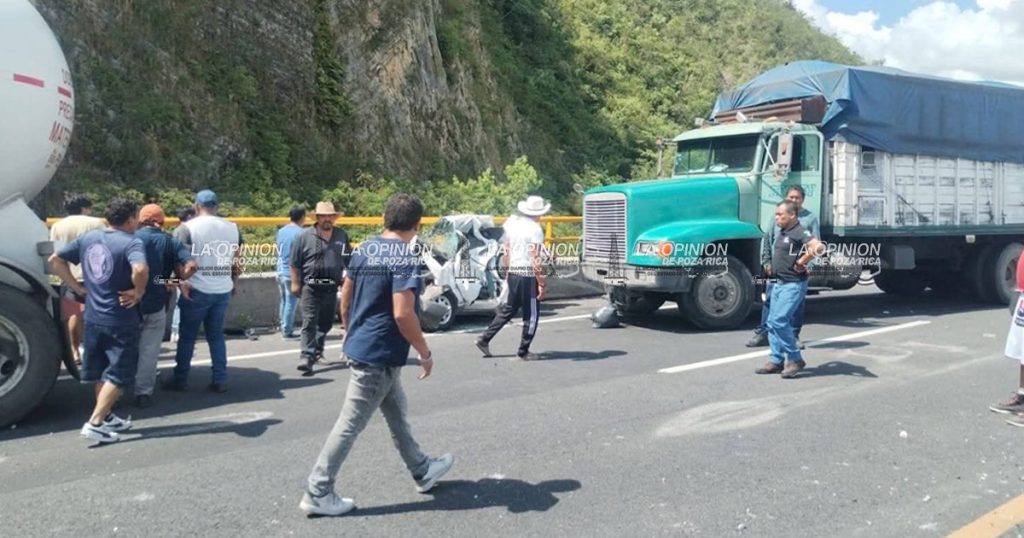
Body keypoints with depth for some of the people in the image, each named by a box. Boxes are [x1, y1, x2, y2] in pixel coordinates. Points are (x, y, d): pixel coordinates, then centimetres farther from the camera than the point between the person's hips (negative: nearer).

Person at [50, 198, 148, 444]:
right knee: (119, 374, 3)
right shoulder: (132, 243, -17)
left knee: (101, 371, 19)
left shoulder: (87, 238, 5)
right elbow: (140, 270, -37)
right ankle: (94, 424, -2)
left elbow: (55, 260, 11)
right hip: (121, 320, -7)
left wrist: (77, 287, 11)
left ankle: (106, 417, 30)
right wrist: (139, 292, -19)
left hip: (93, 317, 7)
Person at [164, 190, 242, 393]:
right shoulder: (232, 228, 7)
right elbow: (237, 260, 13)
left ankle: (180, 380, 16)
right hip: (223, 290, 4)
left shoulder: (187, 228, -6)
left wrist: (182, 282, -13)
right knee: (216, 335, 13)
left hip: (197, 290, -4)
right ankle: (220, 380, 12)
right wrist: (233, 282, 23)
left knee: (187, 336, 8)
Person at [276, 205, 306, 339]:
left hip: (281, 270, 7)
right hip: (292, 271, -7)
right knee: (291, 302, 0)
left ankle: (284, 327, 22)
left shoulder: (281, 231, 9)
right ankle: (287, 330, 3)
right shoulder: (300, 233, -12)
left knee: (284, 300, 16)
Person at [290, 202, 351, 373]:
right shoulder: (305, 237, -2)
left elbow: (349, 261, 14)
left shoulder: (342, 236, 8)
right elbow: (295, 263, 0)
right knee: (309, 322, -9)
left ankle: (317, 349, 34)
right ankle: (306, 356, -10)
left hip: (331, 288, 4)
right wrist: (295, 283, -3)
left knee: (326, 322, 15)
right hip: (310, 287, -4)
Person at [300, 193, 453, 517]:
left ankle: (422, 471, 35)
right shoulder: (405, 258, -19)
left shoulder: (365, 249, 6)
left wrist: (351, 335, 26)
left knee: (397, 413, 20)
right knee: (350, 425, 0)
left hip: (361, 346, 9)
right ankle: (318, 494, 10)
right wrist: (425, 353, -14)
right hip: (381, 354, -9)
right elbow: (402, 314, -25)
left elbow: (345, 299, 13)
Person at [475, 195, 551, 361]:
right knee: (531, 314, 5)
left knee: (508, 309, 20)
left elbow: (506, 252, 14)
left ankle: (484, 340, 18)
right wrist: (541, 283, -14)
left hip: (513, 272, 8)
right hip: (528, 274, -7)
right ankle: (523, 352, 11)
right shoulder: (535, 229, -12)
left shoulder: (513, 223, 9)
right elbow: (535, 259, -17)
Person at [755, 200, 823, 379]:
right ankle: (776, 361, 15)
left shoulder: (799, 232, -14)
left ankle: (795, 359, -4)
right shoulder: (782, 234, 15)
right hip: (779, 283, 10)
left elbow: (818, 246, -30)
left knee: (779, 320, -15)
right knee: (773, 322, 9)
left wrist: (802, 262, -21)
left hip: (793, 285, -10)